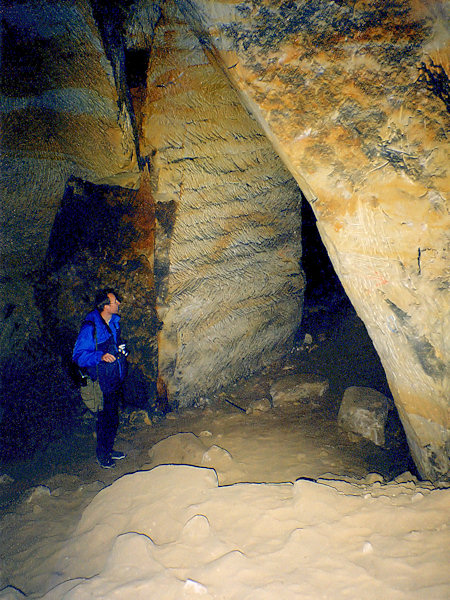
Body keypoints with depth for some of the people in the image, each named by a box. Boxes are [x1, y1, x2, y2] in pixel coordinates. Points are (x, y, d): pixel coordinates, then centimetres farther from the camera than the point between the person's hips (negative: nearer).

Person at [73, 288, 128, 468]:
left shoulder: (114, 322, 5)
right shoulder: (90, 327, -20)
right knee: (104, 420, 4)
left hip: (115, 381, 8)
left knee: (113, 418, 19)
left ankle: (109, 449, 37)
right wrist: (101, 356, -33)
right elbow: (78, 355, -21)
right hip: (102, 384, -7)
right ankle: (102, 455, 24)